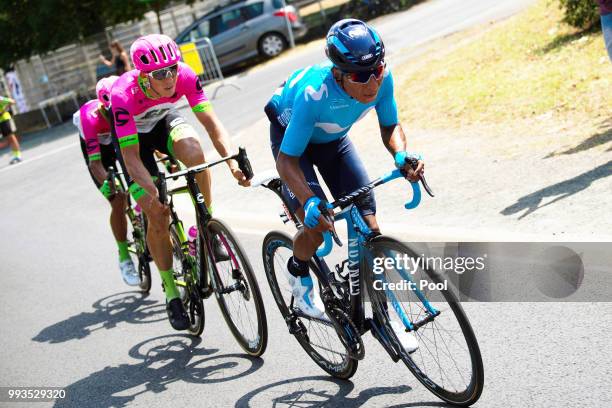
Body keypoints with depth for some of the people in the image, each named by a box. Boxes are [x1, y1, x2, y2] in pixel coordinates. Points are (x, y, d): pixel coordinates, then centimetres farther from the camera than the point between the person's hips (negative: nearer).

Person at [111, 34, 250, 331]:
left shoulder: (185, 76, -29)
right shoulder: (124, 95, -37)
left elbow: (211, 122, -31)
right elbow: (131, 156, -36)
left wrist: (232, 161, -47)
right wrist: (153, 192, -50)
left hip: (165, 120, 2)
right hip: (134, 136, -2)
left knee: (194, 152, -35)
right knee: (157, 216, -11)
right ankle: (171, 294, 5)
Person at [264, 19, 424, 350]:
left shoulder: (382, 78, -29)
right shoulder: (314, 94, -42)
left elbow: (390, 126, -12)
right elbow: (287, 159, -36)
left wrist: (401, 155, -35)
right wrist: (310, 202, -52)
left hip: (332, 138, 4)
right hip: (290, 135, -4)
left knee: (367, 219, -7)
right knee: (319, 225, -20)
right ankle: (297, 273, 15)